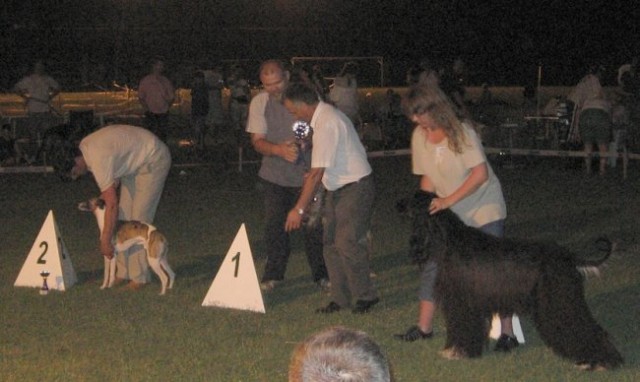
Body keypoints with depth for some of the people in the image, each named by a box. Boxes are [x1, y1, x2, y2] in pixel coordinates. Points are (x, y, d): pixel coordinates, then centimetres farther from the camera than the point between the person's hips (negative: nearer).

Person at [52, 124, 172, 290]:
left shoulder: (98, 160, -31)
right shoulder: (84, 146, -3)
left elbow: (112, 204, -30)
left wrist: (105, 241, -25)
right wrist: (107, 193, -1)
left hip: (154, 158, -10)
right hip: (137, 161, 10)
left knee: (139, 218, -11)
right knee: (124, 215, 6)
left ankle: (139, 277, -7)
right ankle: (124, 272, 9)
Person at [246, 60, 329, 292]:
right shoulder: (259, 102, -3)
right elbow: (257, 141, -6)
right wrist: (279, 150, -27)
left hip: (307, 172, -2)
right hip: (275, 175, 2)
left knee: (313, 224, 0)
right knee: (274, 225, 3)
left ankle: (321, 273, 15)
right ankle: (273, 274, 18)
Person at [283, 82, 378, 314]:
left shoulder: (326, 124, -24)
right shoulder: (325, 115, 8)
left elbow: (317, 172, -26)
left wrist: (299, 209, -23)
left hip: (355, 188, -10)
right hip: (338, 188, 10)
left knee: (347, 243, -9)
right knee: (331, 243, 10)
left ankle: (365, 295, 6)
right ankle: (340, 297, 17)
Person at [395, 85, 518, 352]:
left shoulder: (462, 132, -20)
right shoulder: (419, 136, -1)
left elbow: (481, 173, -25)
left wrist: (448, 201, -27)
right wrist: (426, 205, -7)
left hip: (484, 208, -7)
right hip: (449, 212, 7)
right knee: (432, 263, 6)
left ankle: (507, 332, -3)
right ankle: (424, 327, 16)